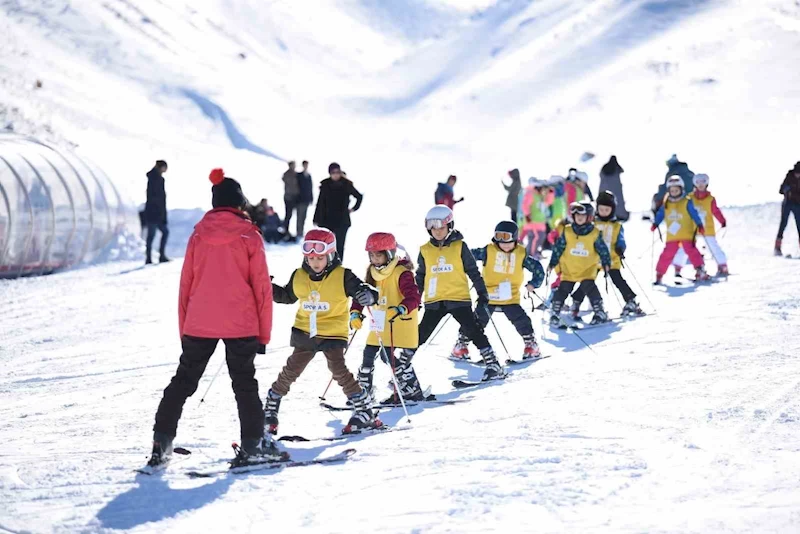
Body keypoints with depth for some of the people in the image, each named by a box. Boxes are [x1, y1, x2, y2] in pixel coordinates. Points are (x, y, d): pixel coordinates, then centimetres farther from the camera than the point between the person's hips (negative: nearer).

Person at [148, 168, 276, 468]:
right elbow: (262, 287, -3)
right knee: (244, 383, 9)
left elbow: (186, 285, 7)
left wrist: (184, 329, 14)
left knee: (183, 381, 12)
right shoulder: (250, 236, -4)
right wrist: (264, 333, 3)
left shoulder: (199, 235, 3)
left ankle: (162, 443, 9)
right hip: (241, 325, -2)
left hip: (199, 324, 2)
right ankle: (252, 443, 4)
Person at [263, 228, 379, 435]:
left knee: (339, 371, -15)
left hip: (333, 334, -4)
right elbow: (287, 296, 20)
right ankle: (270, 410, 19)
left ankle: (364, 411, -4)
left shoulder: (343, 277, -10)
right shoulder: (299, 277, 3)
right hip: (305, 333, 4)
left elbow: (362, 290, -12)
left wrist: (367, 296, -37)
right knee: (290, 371, 5)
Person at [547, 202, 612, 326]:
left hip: (588, 269, -2)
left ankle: (600, 313, -5)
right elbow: (558, 248, 1)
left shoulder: (594, 233, -6)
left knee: (589, 287, -15)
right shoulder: (567, 232, -4)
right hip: (569, 269, 2)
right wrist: (552, 263, 2)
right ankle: (555, 313, 12)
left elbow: (603, 250, 4)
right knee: (563, 290, 2)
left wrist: (606, 263, 3)